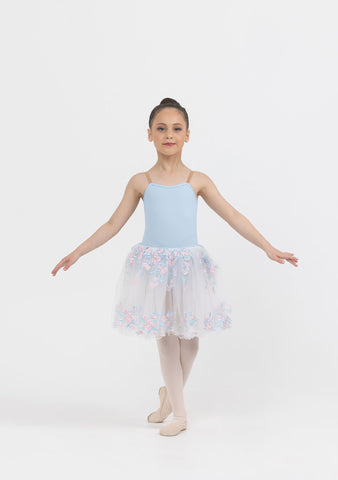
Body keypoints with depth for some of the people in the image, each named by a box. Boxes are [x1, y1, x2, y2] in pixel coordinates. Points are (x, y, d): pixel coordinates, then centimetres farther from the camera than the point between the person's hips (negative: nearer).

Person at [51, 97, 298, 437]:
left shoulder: (197, 181, 1)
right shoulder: (140, 182, 1)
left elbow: (232, 216, 0)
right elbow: (113, 225, 6)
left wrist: (268, 248, -5)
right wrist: (78, 252, 3)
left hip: (188, 264, 1)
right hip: (153, 265, -1)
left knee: (189, 336, 7)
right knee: (165, 336, 4)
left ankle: (169, 393, 34)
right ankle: (178, 413, 17)